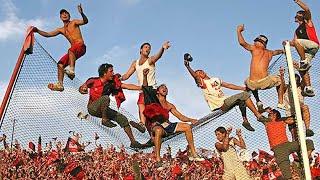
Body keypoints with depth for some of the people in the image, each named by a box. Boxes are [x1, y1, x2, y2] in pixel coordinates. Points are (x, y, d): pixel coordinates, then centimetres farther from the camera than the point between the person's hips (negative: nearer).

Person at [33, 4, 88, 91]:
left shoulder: (74, 22, 9)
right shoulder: (61, 30, 24)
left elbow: (85, 21, -9)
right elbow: (48, 34, 22)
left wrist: (82, 13, -28)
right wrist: (37, 30, 9)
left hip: (81, 47, -7)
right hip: (73, 51, 7)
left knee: (71, 50, -38)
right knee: (60, 64, -5)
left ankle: (71, 70, -51)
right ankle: (60, 84, -12)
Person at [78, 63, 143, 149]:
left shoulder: (112, 83, -4)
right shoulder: (93, 81, -14)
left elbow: (126, 86, -7)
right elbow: (81, 89, -3)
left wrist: (141, 87, -12)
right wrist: (83, 90, -28)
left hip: (103, 109, 5)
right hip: (93, 108, -5)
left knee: (123, 119, -4)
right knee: (105, 98, -35)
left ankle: (133, 142, 4)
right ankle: (104, 120, -19)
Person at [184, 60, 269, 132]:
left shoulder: (215, 79, 19)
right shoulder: (202, 83, -4)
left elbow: (228, 85, 21)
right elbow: (194, 75, -22)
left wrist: (243, 88, 17)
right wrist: (188, 66, -37)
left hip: (226, 102, 7)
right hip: (221, 105, -7)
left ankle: (245, 121, 9)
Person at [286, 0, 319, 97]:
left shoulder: (308, 22, 14)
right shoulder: (297, 31, 30)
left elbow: (307, 9, -5)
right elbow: (294, 43, 20)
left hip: (313, 45, -7)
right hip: (306, 51, 7)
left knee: (297, 41, -31)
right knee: (303, 70, -6)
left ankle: (304, 61, -26)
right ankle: (309, 89, -7)